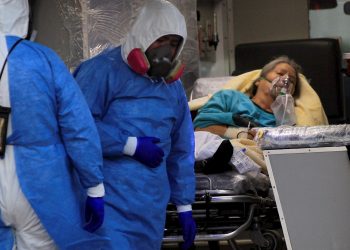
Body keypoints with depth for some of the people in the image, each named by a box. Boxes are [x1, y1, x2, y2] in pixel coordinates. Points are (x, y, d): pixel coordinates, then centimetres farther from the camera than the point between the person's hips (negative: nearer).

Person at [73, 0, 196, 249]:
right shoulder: (104, 69, -7)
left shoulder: (173, 86, 16)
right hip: (107, 204, -7)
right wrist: (132, 145, -14)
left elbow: (181, 152, 20)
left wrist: (184, 207, 18)